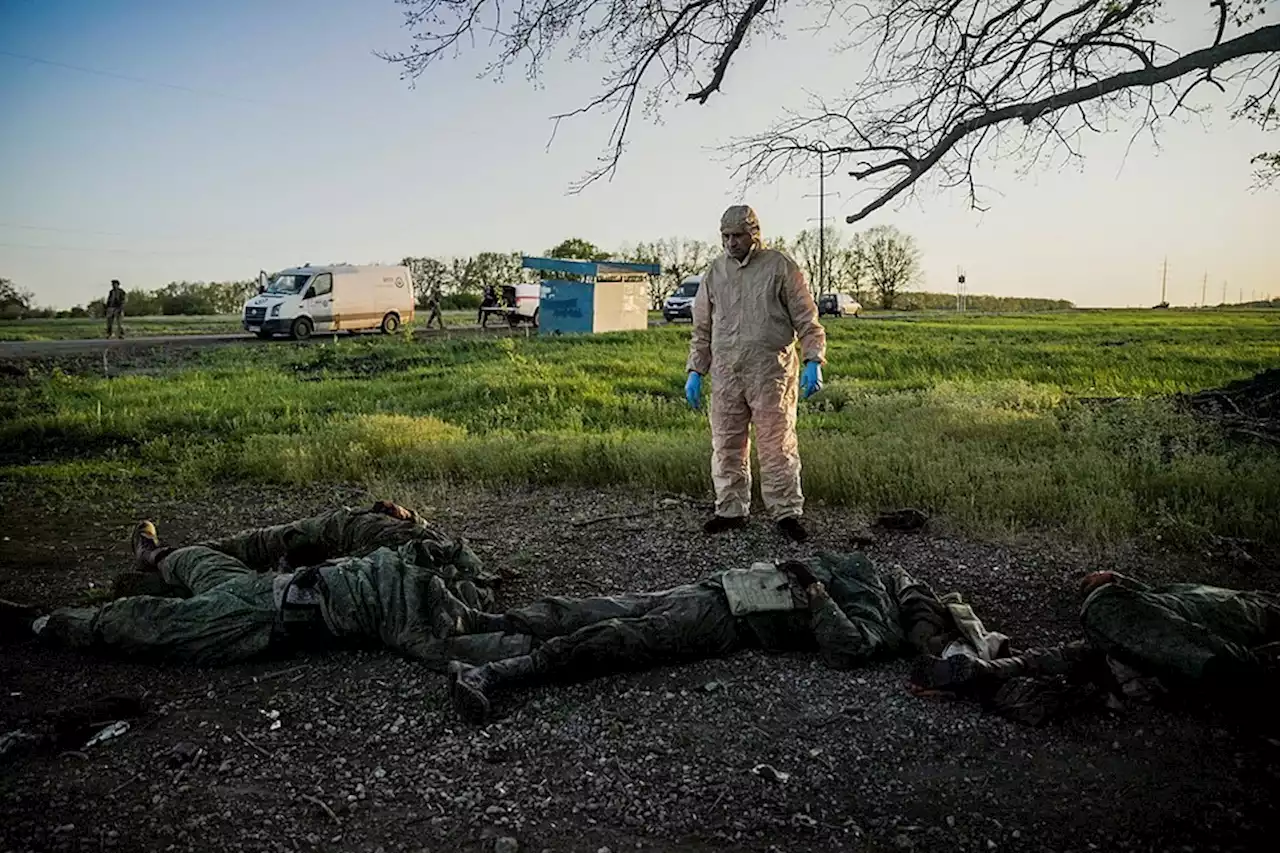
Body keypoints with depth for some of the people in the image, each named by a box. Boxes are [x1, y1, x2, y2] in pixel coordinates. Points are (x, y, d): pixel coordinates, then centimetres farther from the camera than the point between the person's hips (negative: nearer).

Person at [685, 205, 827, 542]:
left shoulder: (780, 267, 1)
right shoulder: (715, 272, 13)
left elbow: (806, 319, 1)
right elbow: (702, 328, 18)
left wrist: (813, 361, -10)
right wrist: (694, 371, 12)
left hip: (771, 372, -4)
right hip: (725, 373, 4)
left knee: (777, 445, -3)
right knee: (726, 445, 8)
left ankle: (786, 512, 7)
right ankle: (730, 510, 20)